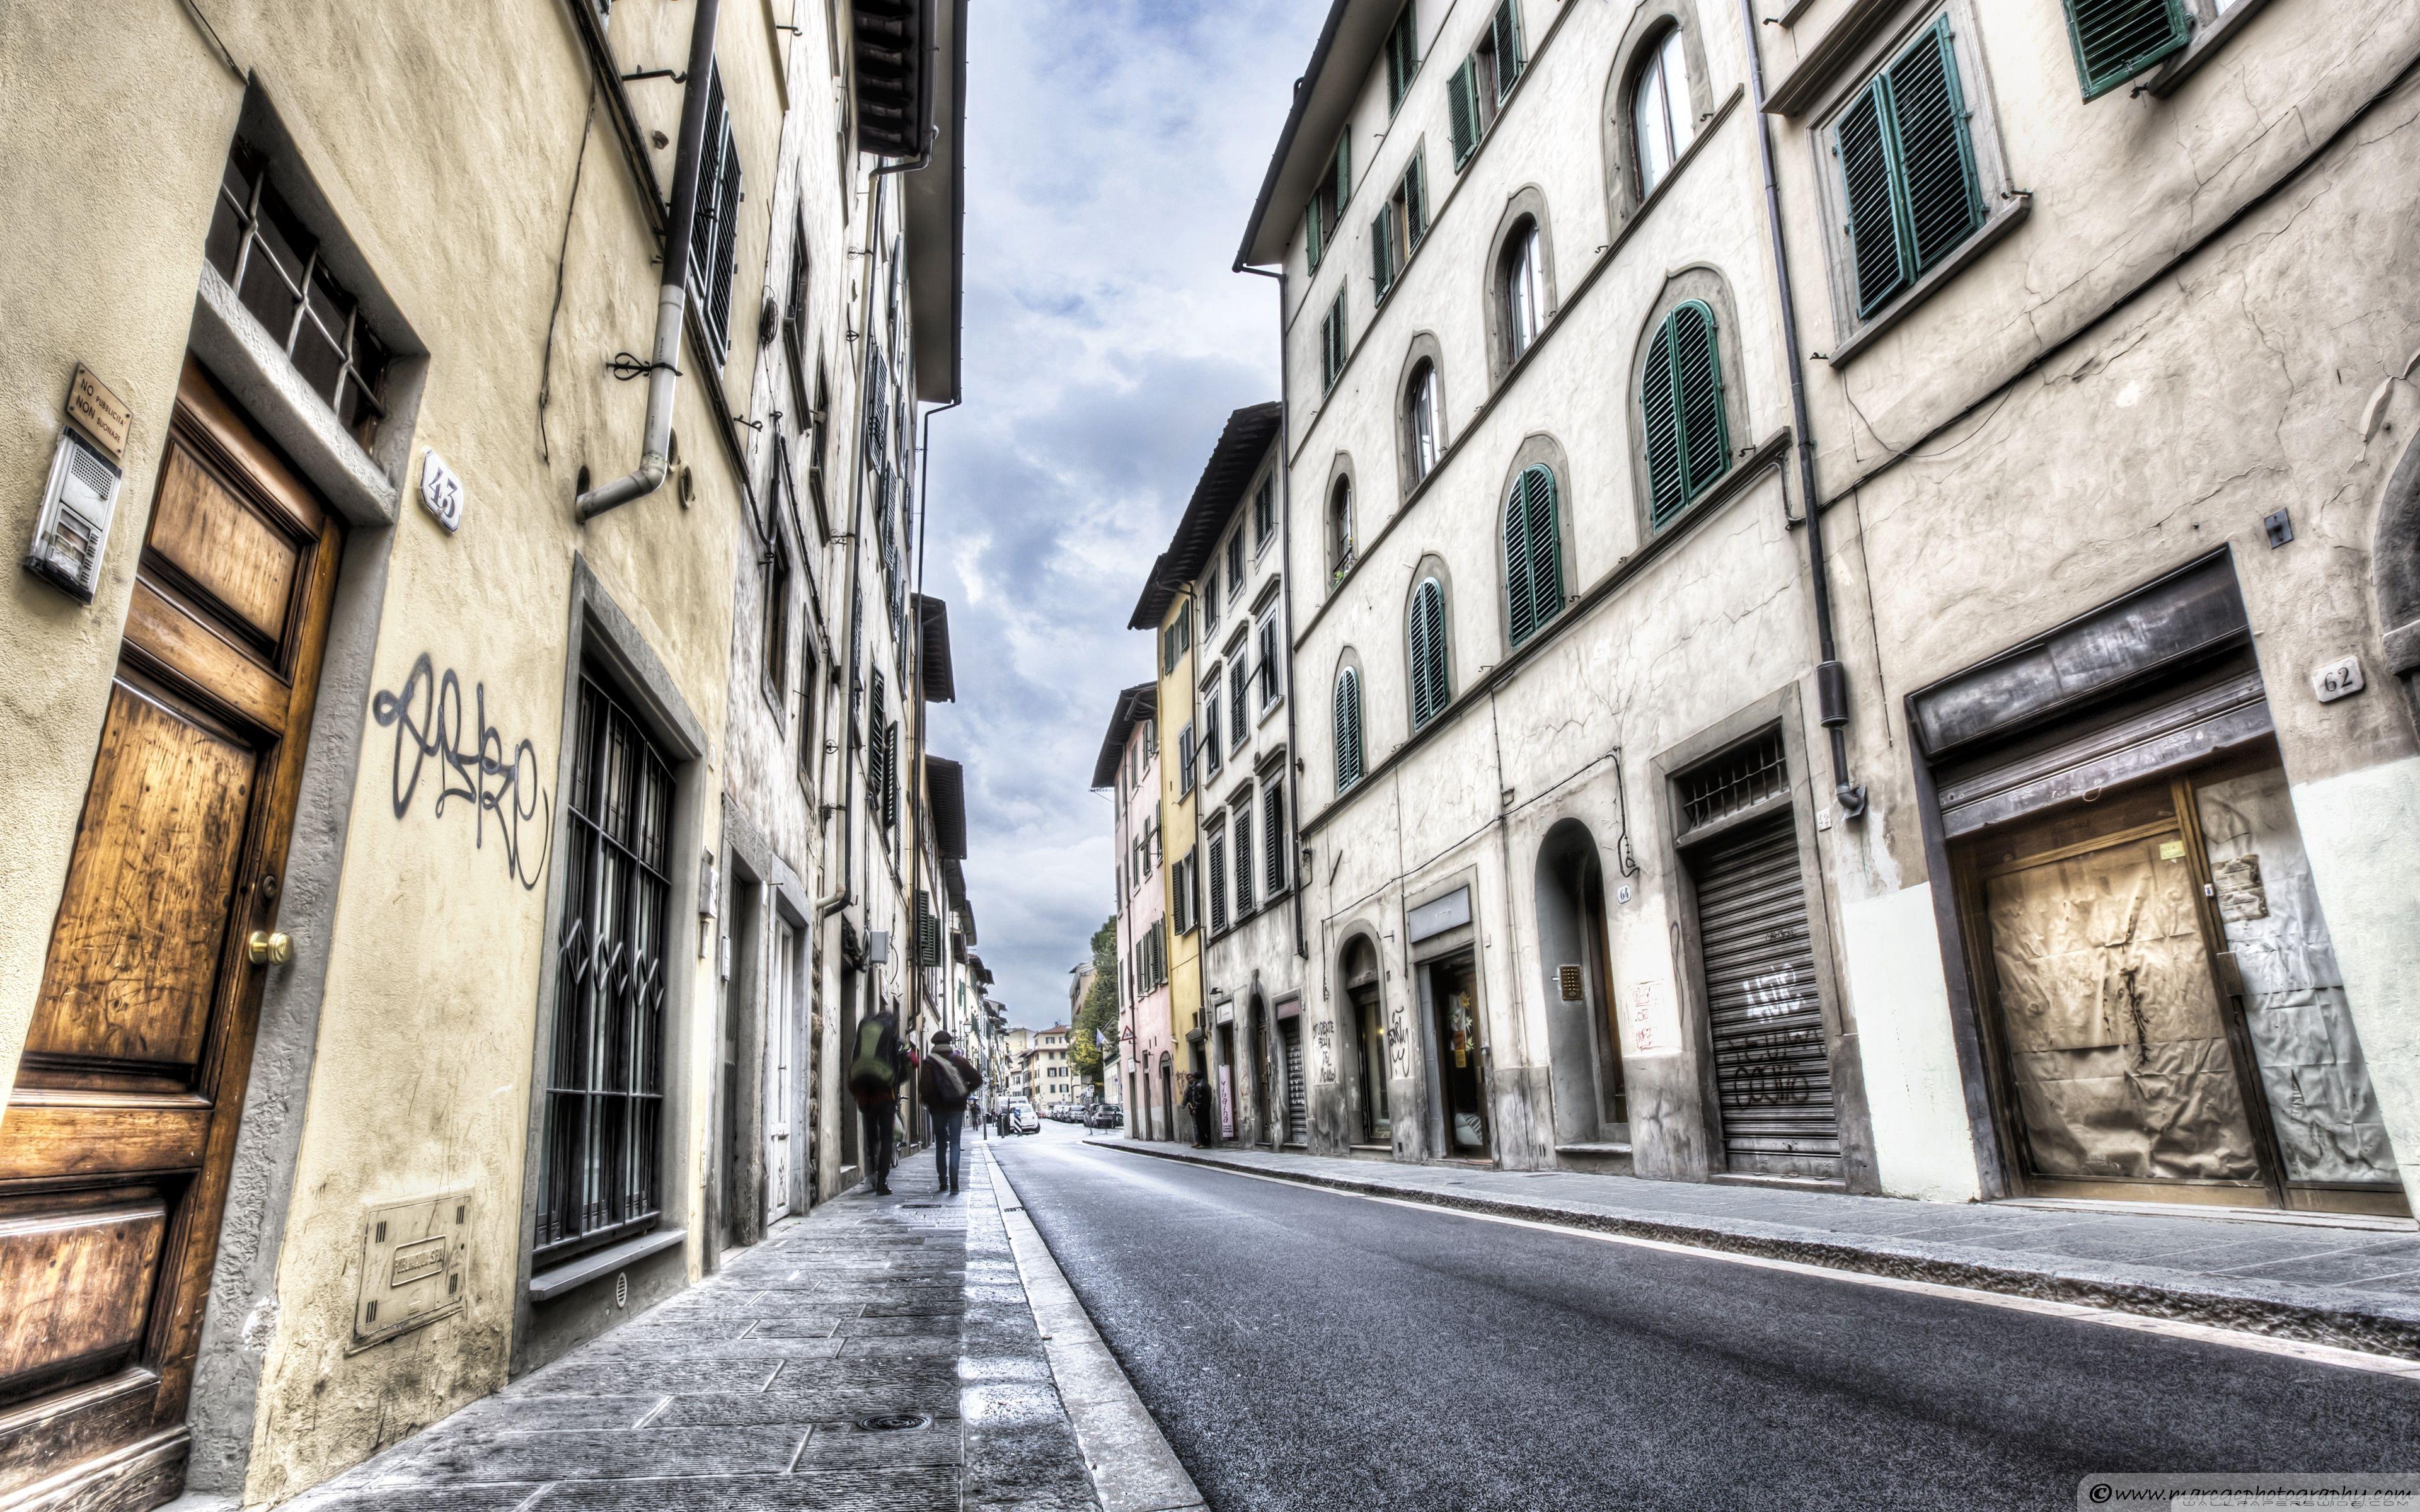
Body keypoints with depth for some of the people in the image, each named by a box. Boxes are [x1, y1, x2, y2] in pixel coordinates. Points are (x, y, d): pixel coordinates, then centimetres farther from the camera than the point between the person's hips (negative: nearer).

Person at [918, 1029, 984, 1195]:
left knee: (940, 1144, 13)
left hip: (938, 1108, 0)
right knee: (955, 1143, 1)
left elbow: (924, 1087, -16)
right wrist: (966, 1092, 11)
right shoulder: (959, 1060, 1)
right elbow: (977, 1079, -2)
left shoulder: (929, 1063, -6)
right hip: (957, 1108, 1)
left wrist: (928, 1102, 1)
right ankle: (954, 1182, -14)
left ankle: (942, 1182, 12)